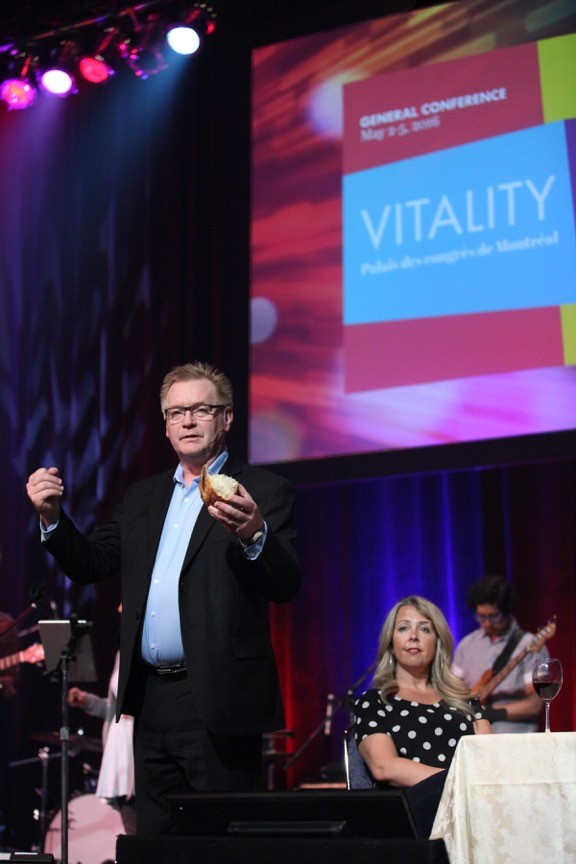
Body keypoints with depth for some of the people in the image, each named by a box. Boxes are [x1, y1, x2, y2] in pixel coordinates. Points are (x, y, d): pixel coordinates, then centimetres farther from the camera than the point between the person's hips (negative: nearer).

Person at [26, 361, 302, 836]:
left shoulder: (263, 491, -2)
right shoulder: (143, 497, 17)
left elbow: (287, 586, -12)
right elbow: (92, 563, 15)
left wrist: (253, 536, -32)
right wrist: (53, 515, -1)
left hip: (219, 704, -6)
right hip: (153, 701, 6)